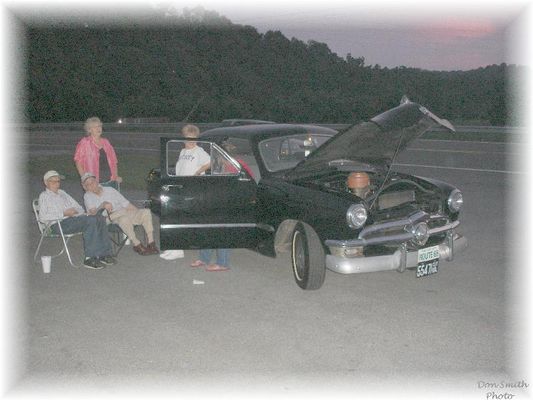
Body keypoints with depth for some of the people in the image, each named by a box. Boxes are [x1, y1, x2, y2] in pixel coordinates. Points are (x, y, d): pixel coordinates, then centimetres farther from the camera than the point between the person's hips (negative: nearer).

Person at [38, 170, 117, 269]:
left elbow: (77, 206, 29)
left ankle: (104, 254, -21)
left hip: (72, 219, 7)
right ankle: (90, 258, -32)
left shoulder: (62, 193, 29)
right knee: (90, 221, -31)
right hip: (58, 224, -7)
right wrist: (64, 213, -13)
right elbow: (42, 217, -8)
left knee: (100, 219, -19)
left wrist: (76, 211, 4)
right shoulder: (44, 196, 7)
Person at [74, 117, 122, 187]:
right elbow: (78, 162, 0)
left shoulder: (105, 142, 15)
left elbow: (113, 161, 19)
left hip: (110, 182, 4)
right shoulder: (84, 143, 1)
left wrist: (116, 176, 9)